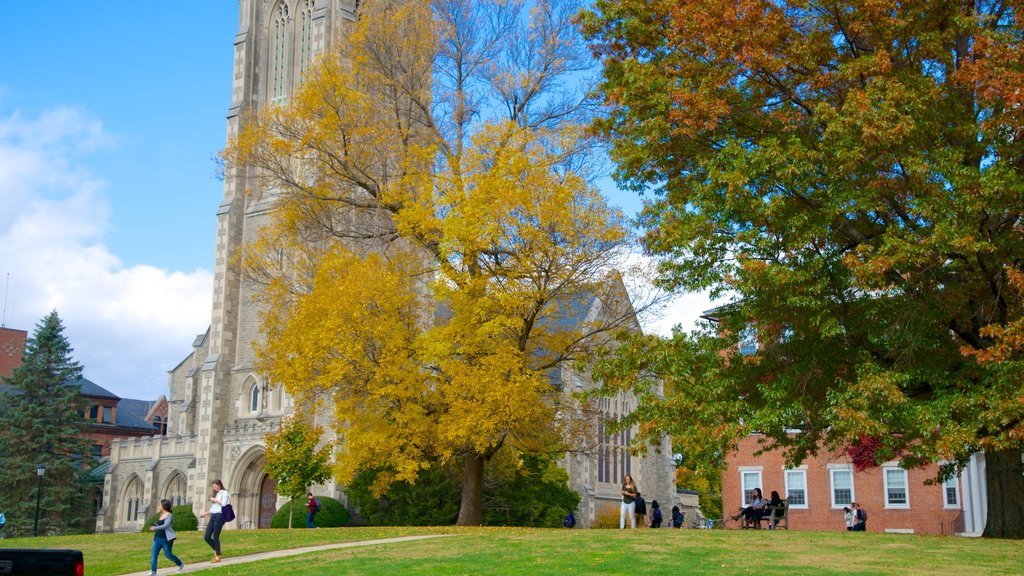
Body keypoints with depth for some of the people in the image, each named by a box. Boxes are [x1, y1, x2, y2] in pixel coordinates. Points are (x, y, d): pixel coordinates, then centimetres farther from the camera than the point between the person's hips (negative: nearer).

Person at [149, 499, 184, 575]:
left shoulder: (169, 515, -14)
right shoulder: (162, 514, 11)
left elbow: (165, 526, -26)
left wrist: (155, 528, -24)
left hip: (166, 539, -8)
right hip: (158, 538, 8)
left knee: (168, 555, 1)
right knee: (154, 554, -5)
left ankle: (180, 564, 23)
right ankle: (153, 571, -4)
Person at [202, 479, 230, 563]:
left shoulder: (224, 493, 0)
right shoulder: (215, 494, 21)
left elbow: (224, 504, -13)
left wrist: (215, 500, -6)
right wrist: (206, 513, 12)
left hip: (219, 516, -7)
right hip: (213, 516, 7)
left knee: (215, 537, -7)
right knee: (207, 537, 0)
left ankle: (218, 557, 2)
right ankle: (216, 550, 19)